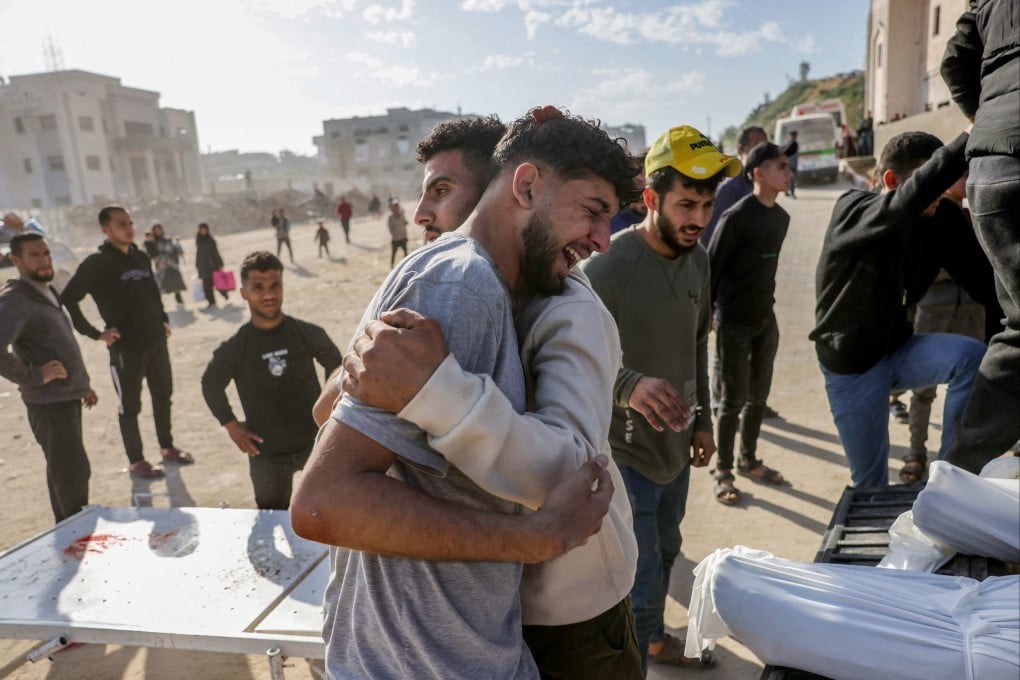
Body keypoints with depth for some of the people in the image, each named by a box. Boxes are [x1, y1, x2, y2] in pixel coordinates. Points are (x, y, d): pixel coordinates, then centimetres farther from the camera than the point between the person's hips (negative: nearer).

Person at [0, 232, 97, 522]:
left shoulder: (46, 292, 13)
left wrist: (82, 385, 21)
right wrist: (32, 376, -22)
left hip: (68, 398, 10)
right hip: (49, 404, -10)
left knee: (63, 471, 21)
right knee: (73, 473, -6)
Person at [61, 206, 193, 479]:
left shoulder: (141, 257, 8)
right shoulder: (96, 264, -12)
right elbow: (67, 299, -13)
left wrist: (163, 320, 13)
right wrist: (95, 333, -13)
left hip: (156, 342, 6)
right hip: (125, 347, -6)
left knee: (163, 397, 16)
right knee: (130, 406, 6)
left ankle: (167, 447, 32)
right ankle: (136, 460, 19)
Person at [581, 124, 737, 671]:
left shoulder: (697, 260, 2)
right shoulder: (606, 267, -22)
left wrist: (701, 419, 15)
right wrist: (627, 384, -39)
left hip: (674, 444, 8)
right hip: (623, 452, -7)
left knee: (664, 556, 26)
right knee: (638, 589, 0)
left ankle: (655, 638, 50)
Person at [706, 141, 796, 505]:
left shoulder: (781, 217, 8)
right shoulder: (737, 216, -15)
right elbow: (712, 266, -12)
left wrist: (767, 303, 16)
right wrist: (706, 312, -9)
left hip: (765, 319, 7)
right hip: (734, 323, -7)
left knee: (759, 396, 15)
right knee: (734, 399, 0)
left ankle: (749, 460, 32)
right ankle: (723, 471, 15)